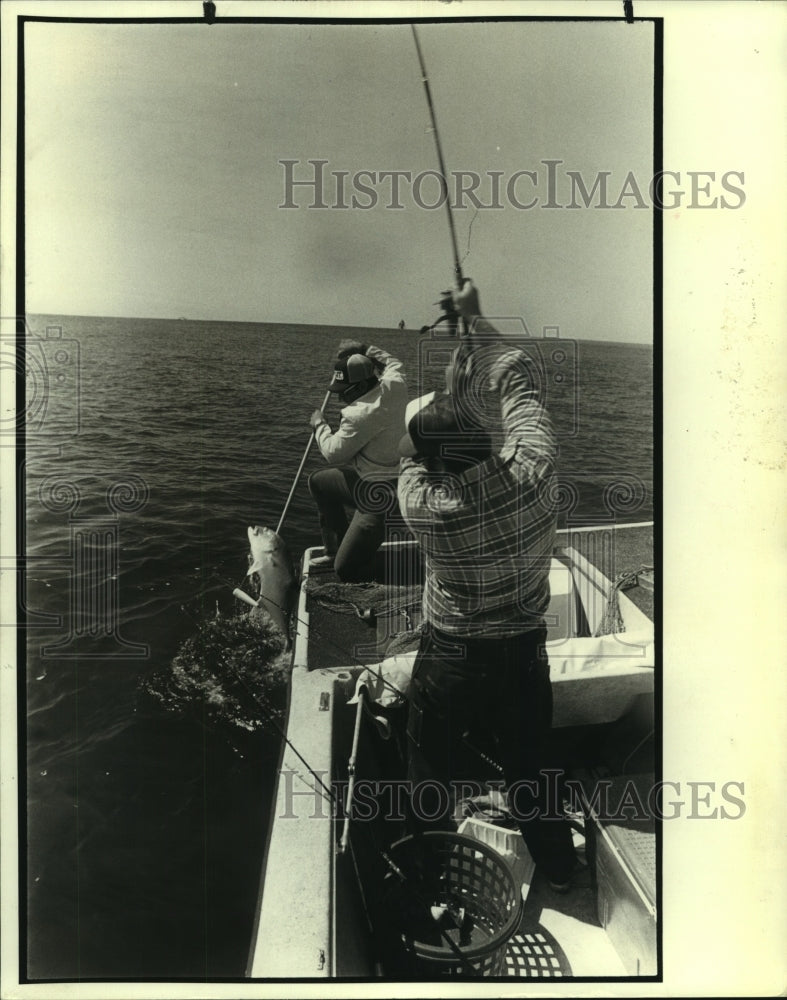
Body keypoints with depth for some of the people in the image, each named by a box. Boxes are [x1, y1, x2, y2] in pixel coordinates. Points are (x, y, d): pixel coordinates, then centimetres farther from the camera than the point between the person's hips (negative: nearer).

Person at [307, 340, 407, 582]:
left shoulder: (362, 413, -29)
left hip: (380, 498, -10)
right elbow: (392, 364, 22)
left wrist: (320, 425, 2)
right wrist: (364, 351, 23)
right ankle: (337, 548, 35)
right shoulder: (394, 385, -5)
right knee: (318, 481, 27)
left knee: (347, 571, -8)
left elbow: (334, 453, -15)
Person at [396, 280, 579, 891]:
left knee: (432, 779, 20)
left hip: (449, 661, -2)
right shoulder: (530, 474, -24)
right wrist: (476, 319, 3)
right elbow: (519, 385, -8)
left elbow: (416, 440, -6)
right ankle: (558, 867, 45)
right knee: (529, 766, 24)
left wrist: (458, 348, 2)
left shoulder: (420, 502, -26)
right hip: (525, 653, 3)